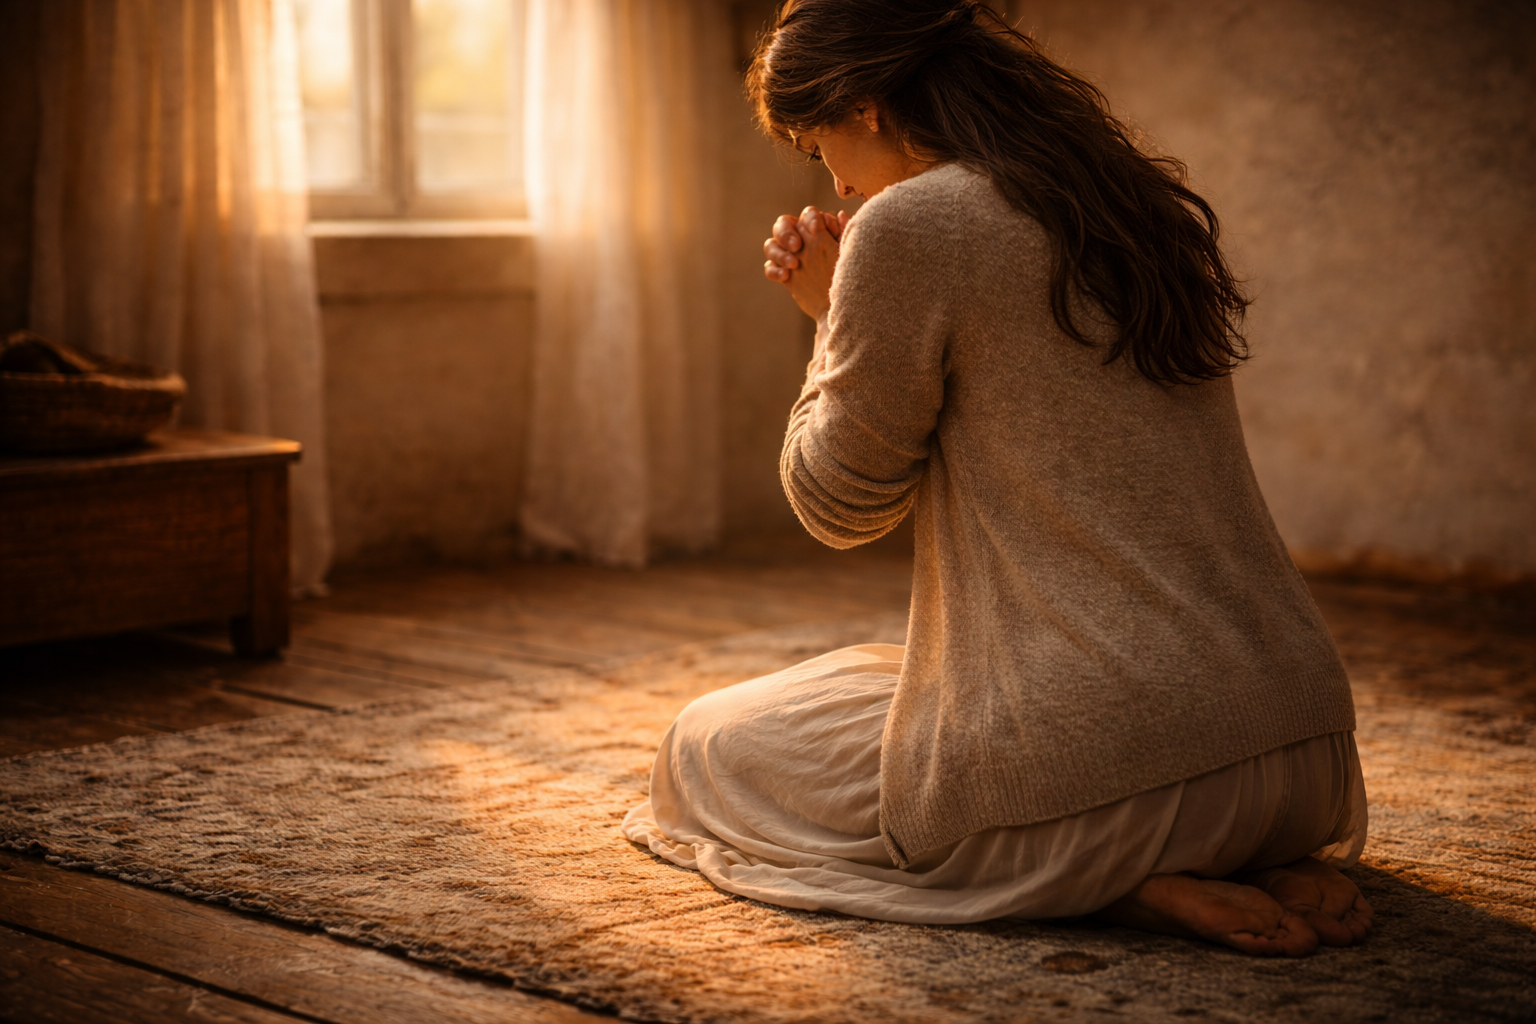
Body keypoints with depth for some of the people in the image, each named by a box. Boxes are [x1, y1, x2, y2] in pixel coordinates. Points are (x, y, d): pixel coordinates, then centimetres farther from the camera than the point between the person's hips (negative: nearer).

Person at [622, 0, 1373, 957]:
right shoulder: (1158, 206, 12)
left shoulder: (909, 224, -11)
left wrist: (833, 317, 12)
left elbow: (840, 505, -1)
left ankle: (1121, 886, -4)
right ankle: (1274, 867, 9)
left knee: (708, 746, 16)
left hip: (1092, 766, -7)